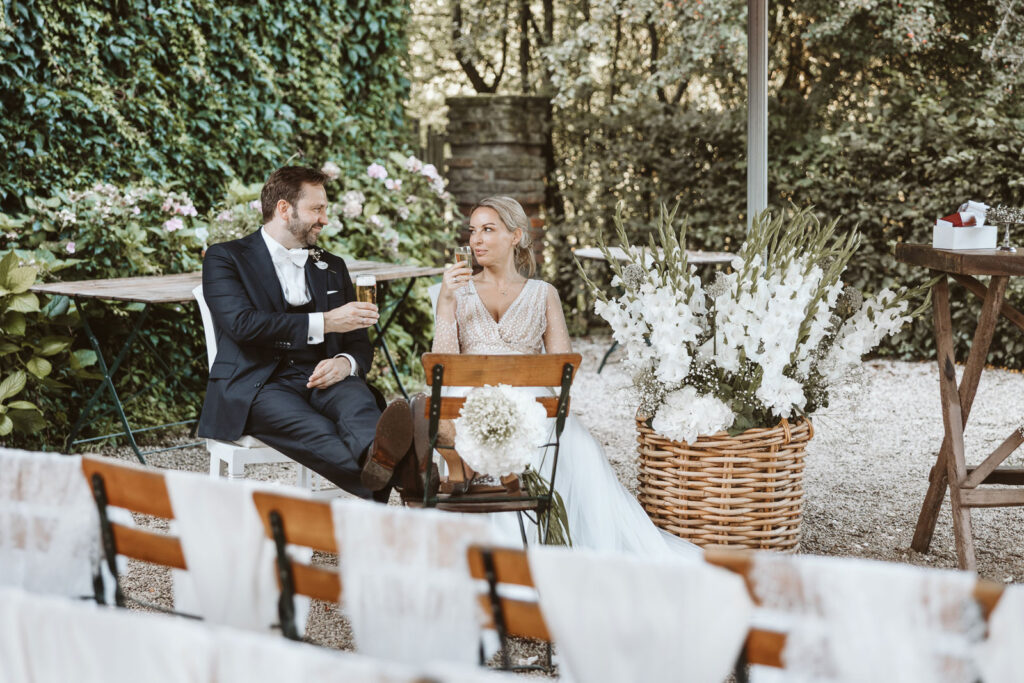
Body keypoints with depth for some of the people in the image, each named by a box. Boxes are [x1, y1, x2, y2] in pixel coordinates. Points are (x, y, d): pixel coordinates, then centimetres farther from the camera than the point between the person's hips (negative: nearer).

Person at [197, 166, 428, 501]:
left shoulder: (332, 267, 25)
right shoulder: (225, 258, 9)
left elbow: (360, 343, 21)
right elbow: (241, 323, -10)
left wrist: (346, 362, -6)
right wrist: (323, 322, -13)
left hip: (321, 379, 4)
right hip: (258, 386, -4)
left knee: (358, 403, -35)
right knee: (314, 431, -38)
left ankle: (379, 455, -69)